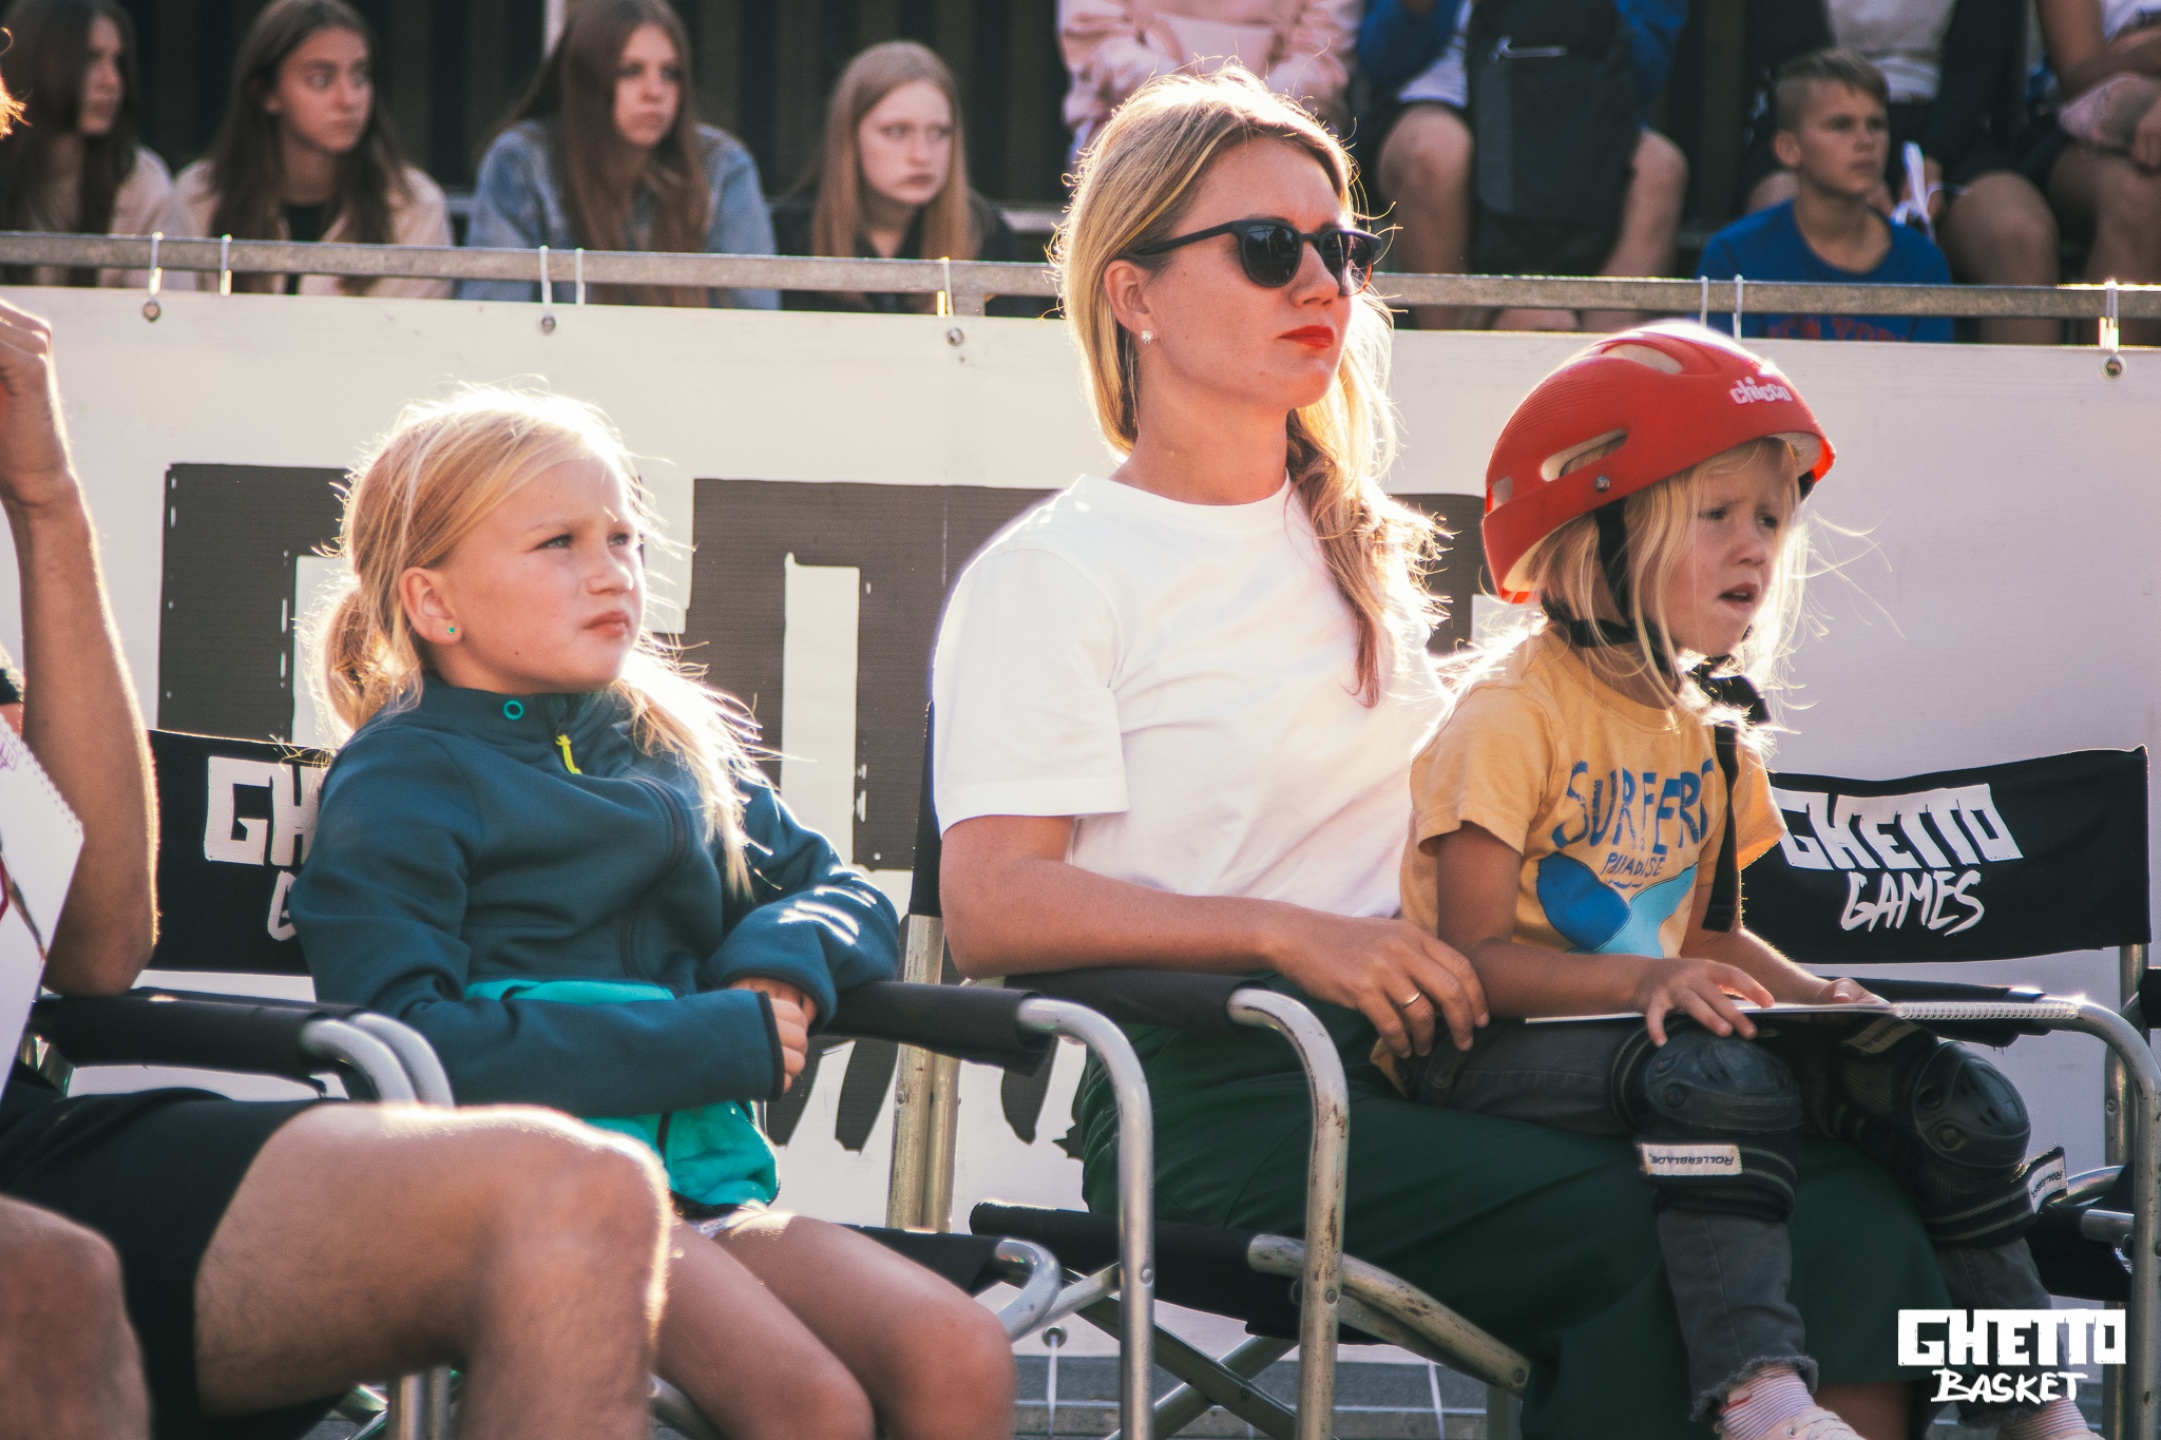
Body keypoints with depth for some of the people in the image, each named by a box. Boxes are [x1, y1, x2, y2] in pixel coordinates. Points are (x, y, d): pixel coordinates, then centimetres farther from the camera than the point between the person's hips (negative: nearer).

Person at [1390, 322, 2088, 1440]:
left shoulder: (1709, 727, 16)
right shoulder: (1515, 709, -10)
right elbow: (1472, 957, -15)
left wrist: (1809, 994, 0)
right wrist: (1643, 980, -29)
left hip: (1649, 1018, 8)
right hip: (1492, 1049, -8)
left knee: (1950, 1095, -7)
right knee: (1720, 1082, -39)